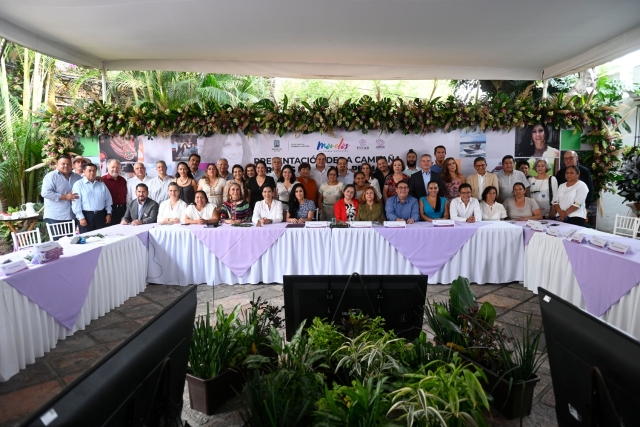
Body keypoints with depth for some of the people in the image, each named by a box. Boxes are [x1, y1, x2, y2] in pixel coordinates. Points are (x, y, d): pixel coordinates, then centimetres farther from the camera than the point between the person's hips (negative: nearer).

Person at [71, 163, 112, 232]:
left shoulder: (101, 184, 13)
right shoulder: (78, 184, -2)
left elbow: (108, 199, 14)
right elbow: (76, 202, -7)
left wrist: (109, 213, 7)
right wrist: (81, 217, -12)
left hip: (101, 215, 4)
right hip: (86, 215, -4)